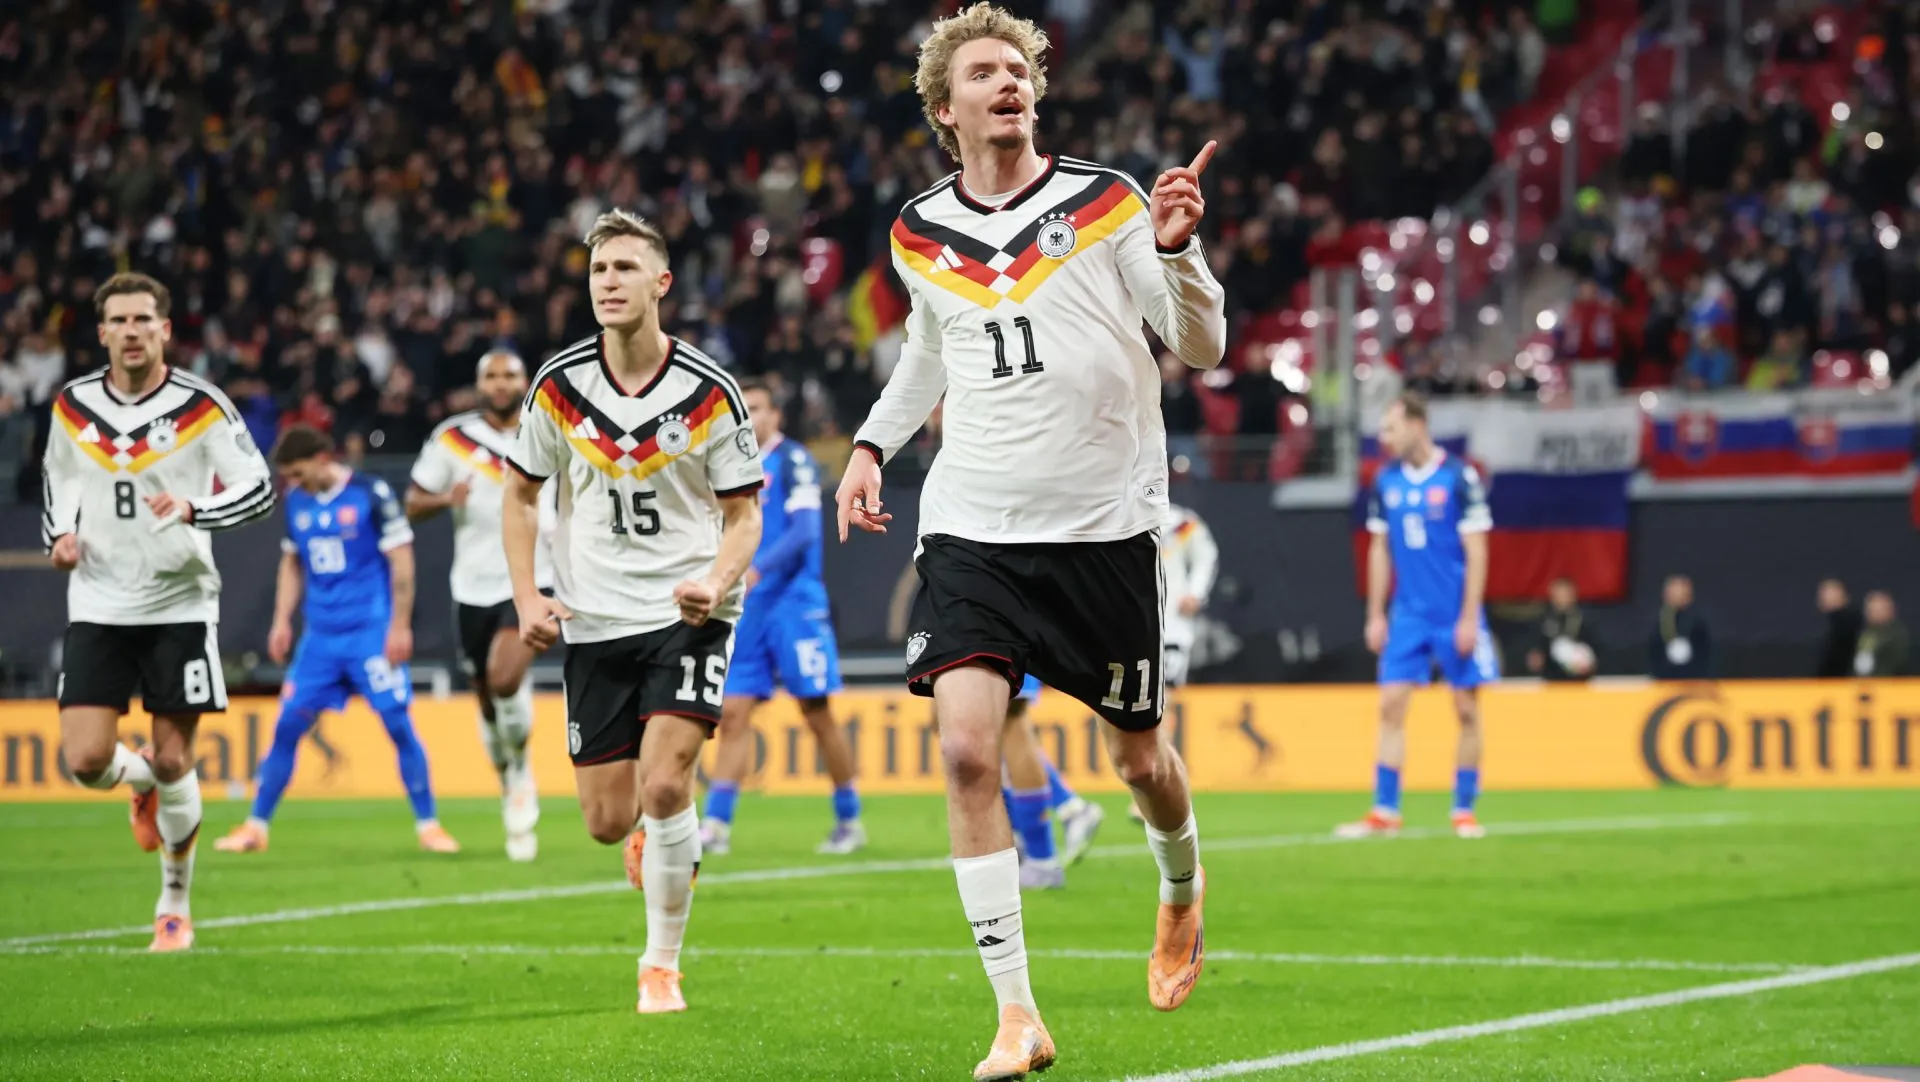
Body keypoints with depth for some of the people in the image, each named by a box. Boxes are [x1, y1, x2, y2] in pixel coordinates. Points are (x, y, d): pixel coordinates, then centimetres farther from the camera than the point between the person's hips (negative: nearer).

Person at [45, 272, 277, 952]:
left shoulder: (202, 407, -7)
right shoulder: (73, 407, 2)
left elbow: (260, 487, -7)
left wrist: (194, 508, -24)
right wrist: (59, 535, 3)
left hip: (180, 603, -2)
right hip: (98, 605, 2)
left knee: (173, 763, 0)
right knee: (86, 760, -9)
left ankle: (176, 906, 18)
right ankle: (142, 780, 29)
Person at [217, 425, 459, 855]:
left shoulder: (371, 494, -8)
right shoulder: (296, 502, 9)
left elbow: (401, 562, -7)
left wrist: (400, 626, -10)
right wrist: (282, 620, 11)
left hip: (372, 631, -5)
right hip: (320, 636, 5)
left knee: (398, 723, -6)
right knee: (288, 726, 2)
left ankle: (428, 825, 4)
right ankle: (256, 827, 10)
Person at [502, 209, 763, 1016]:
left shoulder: (707, 392, -7)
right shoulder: (559, 386, -1)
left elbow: (743, 513, 1)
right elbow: (521, 494, 11)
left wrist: (716, 583, -18)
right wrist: (527, 596, -1)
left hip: (688, 615, -3)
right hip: (594, 621, 3)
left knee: (665, 784, -19)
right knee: (608, 821, 3)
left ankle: (663, 965, -3)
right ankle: (652, 835, 43)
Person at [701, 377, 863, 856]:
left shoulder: (793, 461, -5)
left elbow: (803, 530, -16)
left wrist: (755, 571, -26)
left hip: (794, 604, -6)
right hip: (748, 610, 6)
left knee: (817, 714, -1)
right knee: (733, 715, -1)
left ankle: (849, 821, 10)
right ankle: (715, 826, -4)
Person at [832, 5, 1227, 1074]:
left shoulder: (1106, 203, -4)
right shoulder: (921, 235, 6)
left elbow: (1203, 347, -4)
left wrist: (1176, 250, -20)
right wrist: (874, 443, 18)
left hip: (1106, 525, -1)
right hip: (973, 525, 1)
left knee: (1139, 756, 9)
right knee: (967, 748, -16)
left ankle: (1184, 885, 46)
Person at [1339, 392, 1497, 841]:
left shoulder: (1459, 478, -9)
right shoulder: (1386, 482, 6)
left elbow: (1476, 551, -8)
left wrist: (1468, 618, -12)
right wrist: (1375, 616, 9)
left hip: (1455, 615, -4)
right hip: (1408, 615, 4)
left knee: (1467, 710, 1)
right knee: (1391, 706, -3)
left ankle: (1464, 811, 10)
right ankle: (1385, 812, 0)